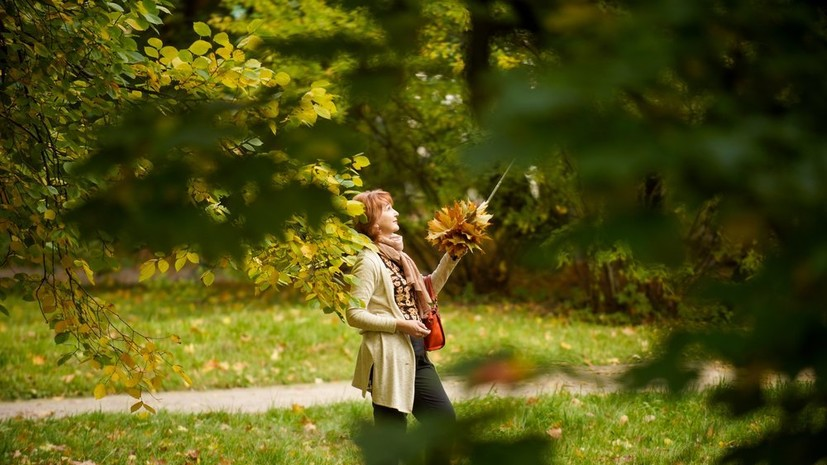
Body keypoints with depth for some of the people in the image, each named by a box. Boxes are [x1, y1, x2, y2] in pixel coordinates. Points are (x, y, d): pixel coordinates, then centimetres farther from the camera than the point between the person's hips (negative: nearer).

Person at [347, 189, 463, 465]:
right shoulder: (369, 260, -12)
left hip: (416, 357, 9)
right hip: (389, 360, -9)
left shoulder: (396, 255, 14)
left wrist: (452, 257, 16)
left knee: (445, 421, 12)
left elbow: (427, 291, 25)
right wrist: (401, 324, -20)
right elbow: (354, 314, -18)